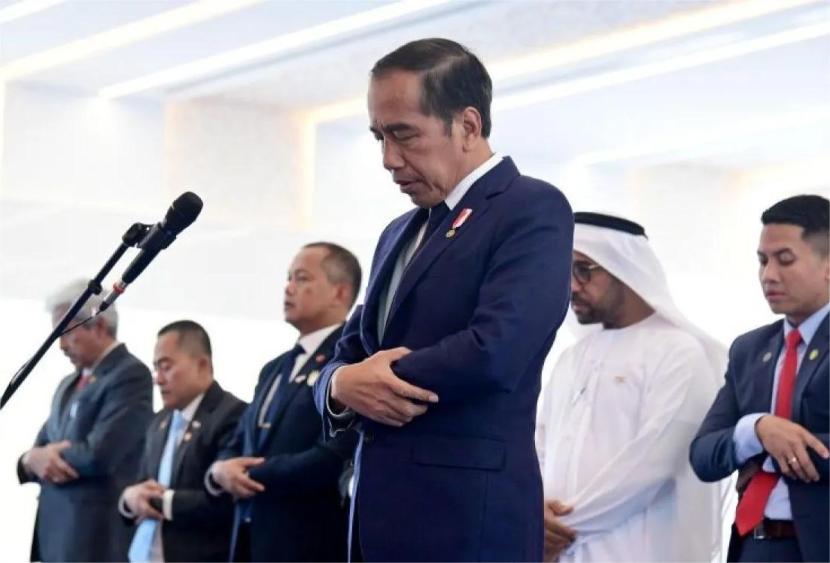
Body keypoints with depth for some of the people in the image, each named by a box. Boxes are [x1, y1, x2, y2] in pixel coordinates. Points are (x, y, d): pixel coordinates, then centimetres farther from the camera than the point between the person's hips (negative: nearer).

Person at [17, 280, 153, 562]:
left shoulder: (131, 375, -8)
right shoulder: (68, 384, 21)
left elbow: (100, 454, -18)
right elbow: (38, 451, 21)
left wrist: (38, 458, -1)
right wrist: (33, 460, -5)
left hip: (98, 540, -9)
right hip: (55, 535, 9)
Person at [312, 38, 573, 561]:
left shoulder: (533, 209, -6)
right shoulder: (400, 233, 20)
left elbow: (493, 352, -20)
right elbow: (347, 357, 18)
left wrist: (366, 380, -6)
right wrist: (342, 384, -7)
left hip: (469, 517, -8)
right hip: (384, 511, 8)